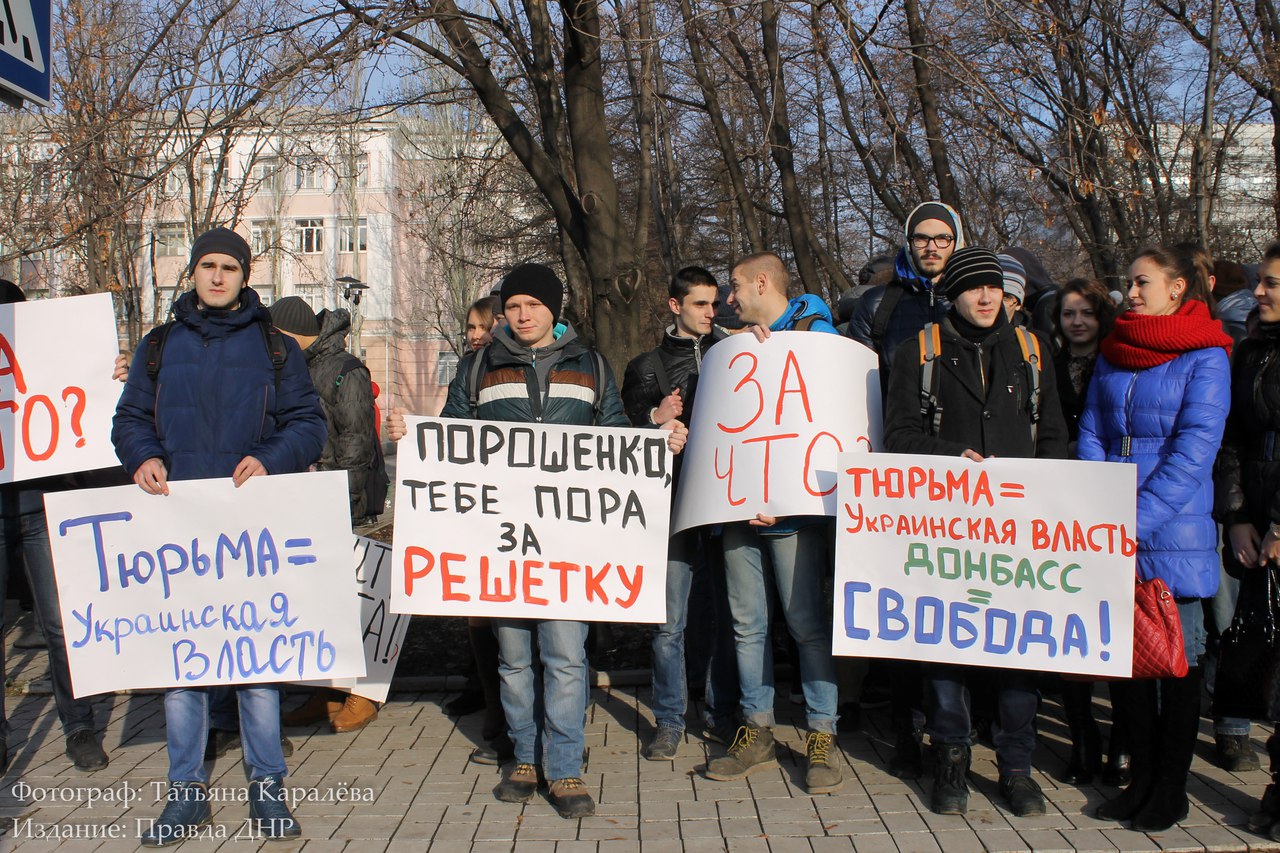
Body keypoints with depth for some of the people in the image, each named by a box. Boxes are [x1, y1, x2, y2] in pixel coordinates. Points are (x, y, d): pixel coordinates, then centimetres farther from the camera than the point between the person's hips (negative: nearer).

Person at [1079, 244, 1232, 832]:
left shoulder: (1204, 356, -4)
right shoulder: (1112, 353, 12)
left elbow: (1194, 449, -12)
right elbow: (1090, 436, 8)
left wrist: (1137, 522, -18)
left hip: (1174, 533, -5)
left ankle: (1172, 789, 16)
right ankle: (1141, 777, 22)